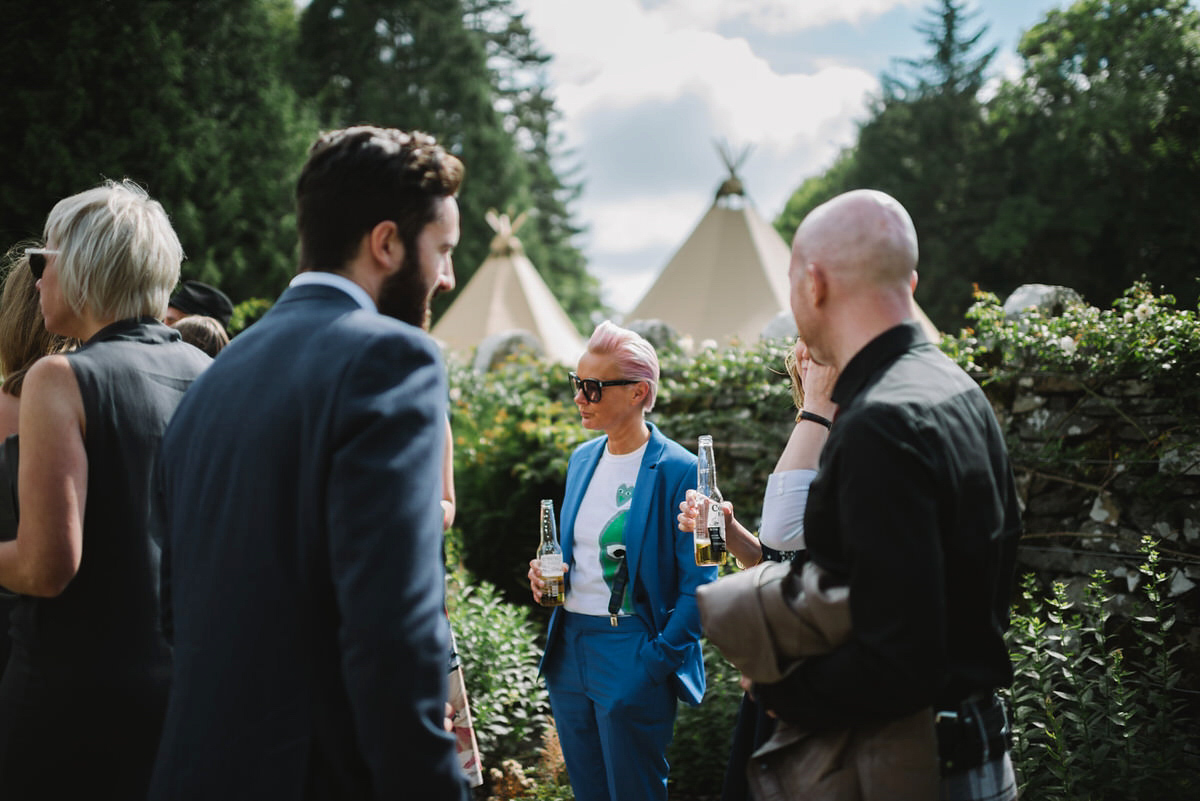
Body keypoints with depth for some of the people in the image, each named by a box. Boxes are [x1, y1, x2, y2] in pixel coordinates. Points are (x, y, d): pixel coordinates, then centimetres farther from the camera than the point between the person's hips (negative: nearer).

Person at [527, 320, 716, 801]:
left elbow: (698, 585, -13)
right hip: (569, 648, 7)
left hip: (631, 654, -7)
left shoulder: (678, 471, -13)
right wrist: (548, 571, 1)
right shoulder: (582, 459, 9)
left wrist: (658, 659, -18)